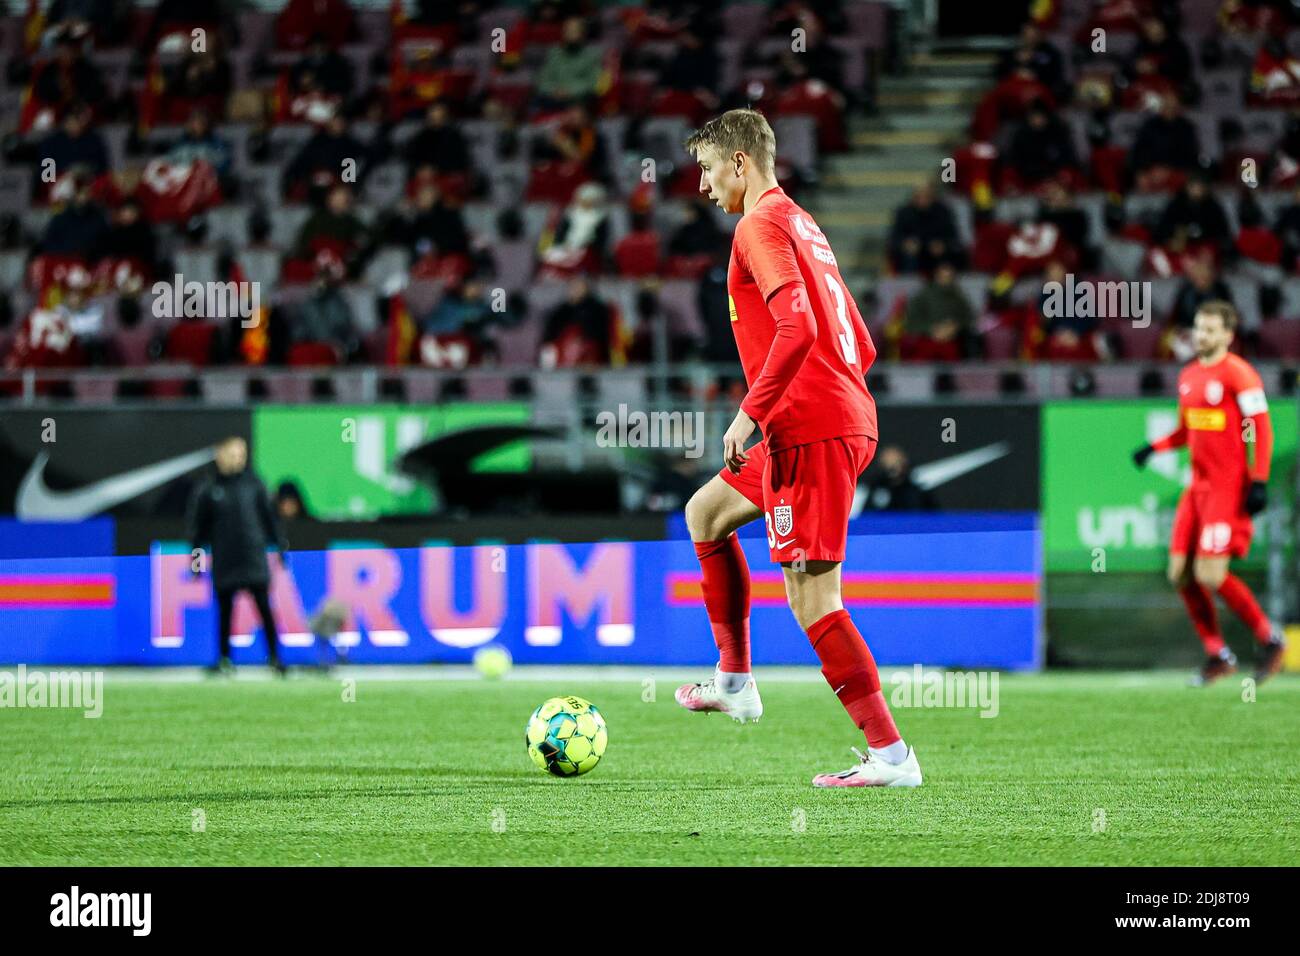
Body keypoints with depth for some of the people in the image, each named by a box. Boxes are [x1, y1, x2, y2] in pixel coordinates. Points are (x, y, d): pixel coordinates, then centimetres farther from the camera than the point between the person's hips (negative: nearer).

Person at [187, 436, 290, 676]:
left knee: (264, 608, -3)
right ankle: (224, 658, 17)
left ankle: (274, 656, 2)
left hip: (254, 559, 0)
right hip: (224, 563, 0)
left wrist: (280, 546, 8)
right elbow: (198, 527, 5)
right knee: (225, 611, 6)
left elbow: (269, 517, 10)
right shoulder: (207, 491, 1)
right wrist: (197, 557, 3)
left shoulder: (253, 484, 3)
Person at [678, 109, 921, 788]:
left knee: (812, 599, -10)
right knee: (705, 514, 25)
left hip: (809, 429, -10)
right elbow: (861, 344, 23)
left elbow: (797, 327, -24)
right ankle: (735, 681, 26)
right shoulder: (803, 225, 21)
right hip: (848, 421, 10)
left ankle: (889, 754, -13)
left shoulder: (761, 225, -9)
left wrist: (750, 413, -20)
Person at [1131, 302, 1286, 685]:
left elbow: (1262, 429, -12)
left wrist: (1259, 483, -18)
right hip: (1198, 486, 8)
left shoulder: (1239, 374, -10)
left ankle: (1269, 637, 5)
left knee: (1211, 575, -14)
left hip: (1229, 487, -8)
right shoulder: (1189, 376, 14)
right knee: (1180, 574, 2)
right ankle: (1217, 655, 14)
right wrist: (1153, 448, 7)